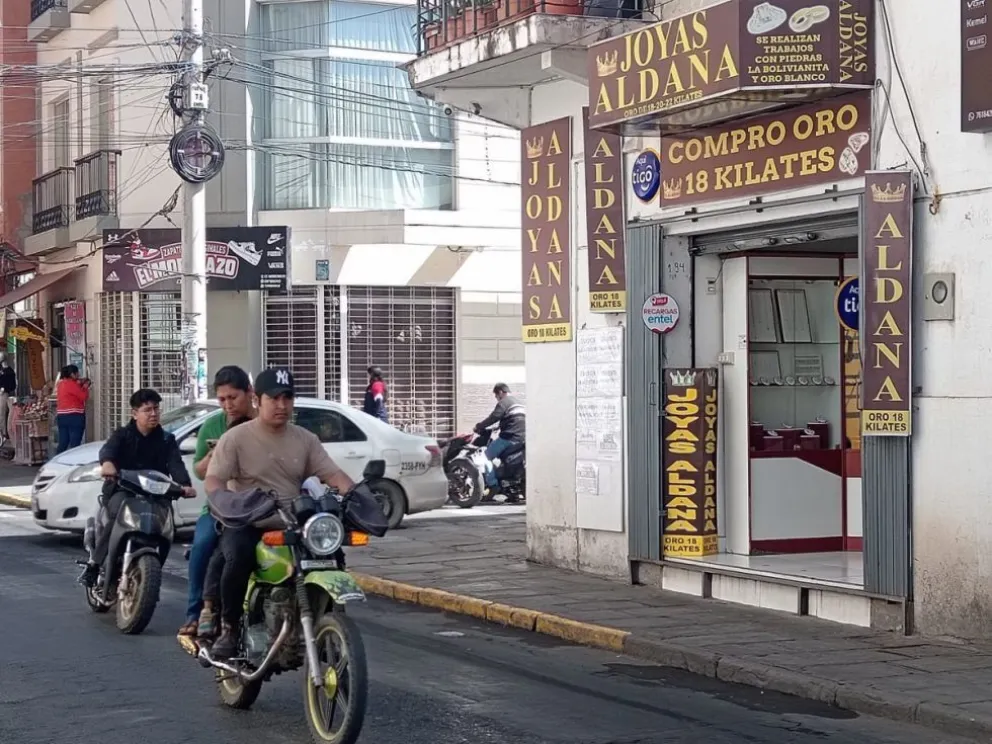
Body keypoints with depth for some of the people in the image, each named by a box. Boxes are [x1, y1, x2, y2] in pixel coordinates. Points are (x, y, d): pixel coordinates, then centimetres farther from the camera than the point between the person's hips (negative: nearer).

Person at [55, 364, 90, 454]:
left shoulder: (60, 384, 13)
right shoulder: (71, 384, -13)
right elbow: (84, 397, -10)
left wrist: (79, 385, 12)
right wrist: (85, 387, 6)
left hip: (61, 416, 8)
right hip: (74, 416, -8)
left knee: (62, 444, 9)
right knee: (75, 444, -5)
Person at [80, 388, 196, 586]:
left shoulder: (166, 440, 11)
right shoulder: (123, 435, 5)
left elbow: (175, 464, -6)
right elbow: (108, 449, -18)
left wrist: (185, 485, -29)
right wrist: (107, 463, -45)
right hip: (121, 491, -3)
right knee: (118, 514, -32)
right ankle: (94, 563, -22)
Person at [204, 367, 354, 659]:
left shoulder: (305, 440, 13)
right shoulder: (236, 438, 1)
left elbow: (332, 474, 4)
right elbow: (213, 480, -7)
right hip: (246, 523, -4)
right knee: (238, 556, -36)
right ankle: (229, 628, -16)